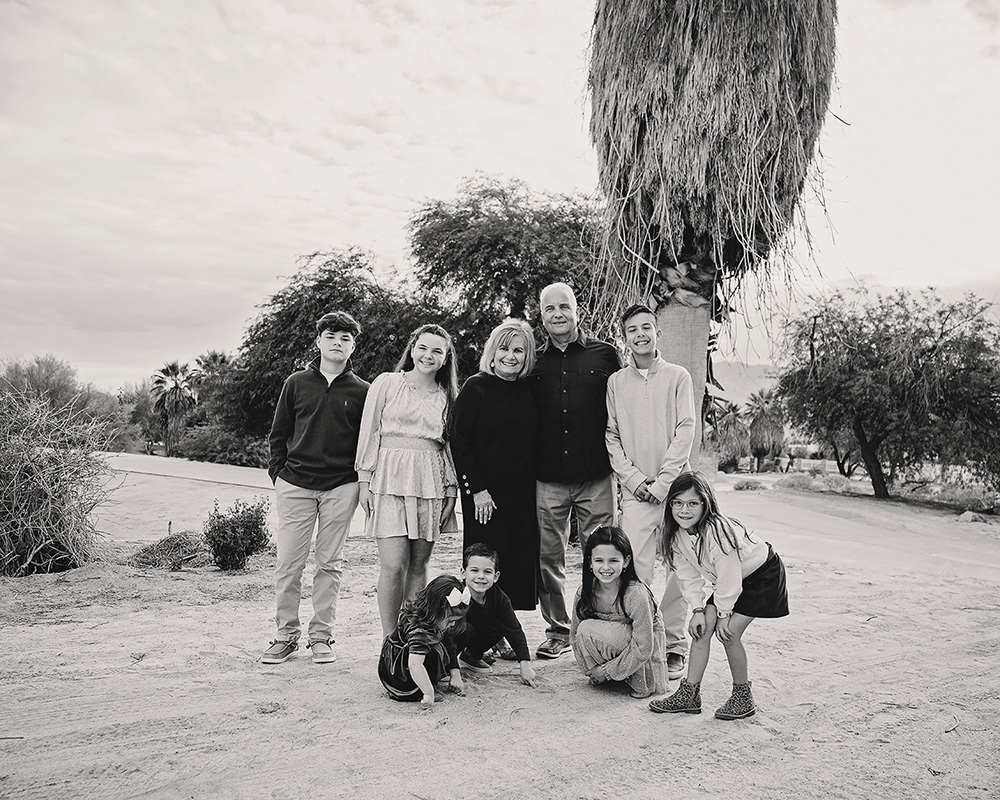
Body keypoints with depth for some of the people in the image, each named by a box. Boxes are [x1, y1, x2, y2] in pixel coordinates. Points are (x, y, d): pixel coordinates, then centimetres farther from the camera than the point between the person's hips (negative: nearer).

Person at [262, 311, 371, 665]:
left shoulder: (362, 391, 4)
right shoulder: (297, 383, 6)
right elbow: (278, 433, 10)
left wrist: (362, 482, -1)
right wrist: (278, 474, 2)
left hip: (341, 487, 0)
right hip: (295, 484, 1)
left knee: (330, 563, 6)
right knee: (288, 562, 2)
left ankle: (321, 636, 18)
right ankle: (286, 634, 16)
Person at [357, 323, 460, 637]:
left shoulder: (447, 396, 14)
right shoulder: (386, 383, 5)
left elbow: (451, 445, 15)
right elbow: (369, 432, 4)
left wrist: (452, 488, 6)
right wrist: (365, 481, -2)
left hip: (430, 482, 3)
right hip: (390, 477, -3)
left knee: (418, 564, 5)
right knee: (394, 563, -10)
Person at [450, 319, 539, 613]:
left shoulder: (528, 392, 10)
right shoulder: (476, 387, -5)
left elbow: (530, 446, 14)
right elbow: (459, 441, -9)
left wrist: (530, 485, 4)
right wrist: (476, 489, -14)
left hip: (521, 494, 5)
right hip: (484, 494, -5)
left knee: (520, 565, 7)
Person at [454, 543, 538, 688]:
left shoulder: (499, 598, -18)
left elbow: (515, 631, -16)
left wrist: (525, 666, -22)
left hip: (476, 635, 6)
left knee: (502, 625, -16)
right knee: (466, 629, -34)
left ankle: (471, 655, 7)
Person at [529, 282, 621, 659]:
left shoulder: (604, 354, 4)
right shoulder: (534, 362, 9)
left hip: (595, 477, -2)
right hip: (547, 479, 2)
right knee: (549, 558, 8)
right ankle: (557, 631, 23)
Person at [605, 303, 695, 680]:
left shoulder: (677, 376, 5)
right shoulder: (616, 382, 9)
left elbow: (685, 433, -2)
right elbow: (611, 437, 7)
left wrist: (662, 482, -9)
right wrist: (635, 480, -5)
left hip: (675, 486, 0)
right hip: (635, 492, 1)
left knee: (680, 571, 1)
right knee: (635, 571, -6)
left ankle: (674, 646, 14)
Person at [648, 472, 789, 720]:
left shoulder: (718, 531, -36)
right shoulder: (676, 535, -13)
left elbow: (729, 578, -28)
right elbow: (690, 577, -3)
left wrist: (723, 613, -17)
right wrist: (698, 609, -11)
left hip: (763, 575, -7)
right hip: (726, 579, 7)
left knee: (729, 632, -16)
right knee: (701, 628, -4)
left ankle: (743, 697, 5)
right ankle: (689, 694, 6)